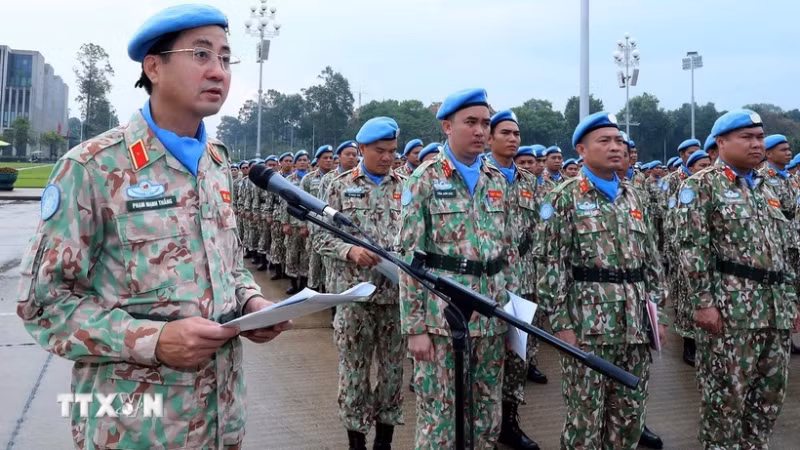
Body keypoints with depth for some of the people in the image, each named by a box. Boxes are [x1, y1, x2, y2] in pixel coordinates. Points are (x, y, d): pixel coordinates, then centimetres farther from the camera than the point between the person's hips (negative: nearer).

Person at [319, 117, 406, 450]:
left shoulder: (405, 187, 7)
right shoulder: (341, 186, 2)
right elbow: (324, 236, 0)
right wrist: (349, 250, -18)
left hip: (397, 292, 2)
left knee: (392, 368, 10)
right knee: (354, 369, 6)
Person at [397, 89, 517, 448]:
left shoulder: (497, 181, 10)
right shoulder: (425, 179, -5)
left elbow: (508, 251, 16)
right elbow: (409, 257, -8)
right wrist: (415, 326, -12)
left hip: (491, 317, 5)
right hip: (441, 315, -5)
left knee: (487, 418, 14)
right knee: (439, 418, 4)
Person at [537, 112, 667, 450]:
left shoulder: (633, 197, 13)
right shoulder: (565, 198, -4)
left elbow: (652, 260, 15)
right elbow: (553, 265, -9)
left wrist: (658, 314, 10)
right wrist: (561, 323, -13)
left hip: (636, 324, 6)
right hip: (588, 323, -5)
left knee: (630, 415, 13)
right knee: (585, 417, 4)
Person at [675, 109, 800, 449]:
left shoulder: (766, 190, 18)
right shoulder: (701, 185, -4)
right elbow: (693, 249, -12)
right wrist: (703, 302, -18)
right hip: (729, 307, -7)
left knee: (771, 393, 13)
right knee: (725, 394, 0)